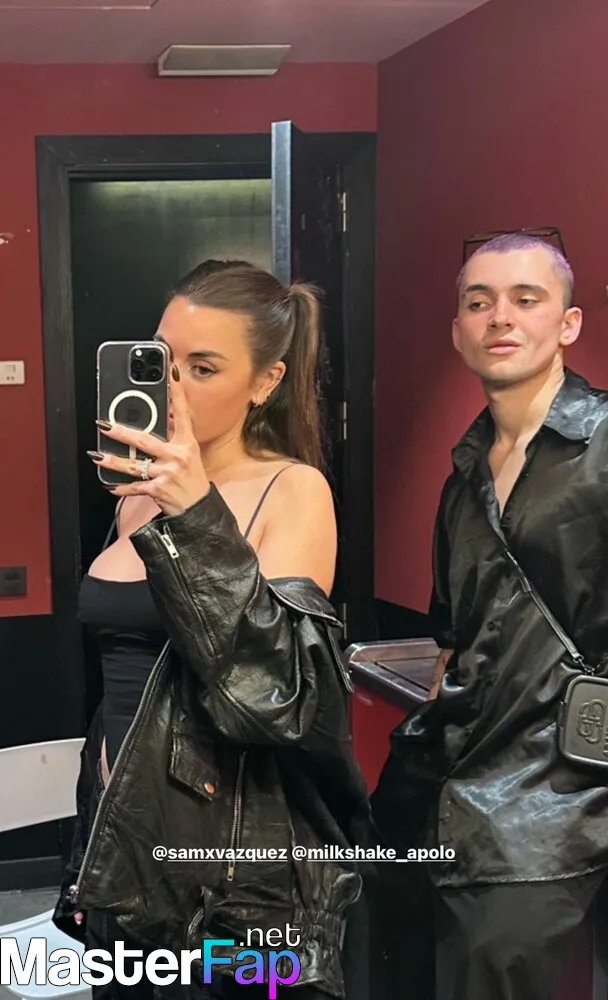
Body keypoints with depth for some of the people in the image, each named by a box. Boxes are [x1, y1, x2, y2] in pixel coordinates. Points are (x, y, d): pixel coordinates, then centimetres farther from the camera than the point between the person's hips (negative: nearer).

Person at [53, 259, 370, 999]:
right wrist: (92, 850, 19)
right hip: (125, 844, 7)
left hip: (243, 864, -6)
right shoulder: (140, 494, 8)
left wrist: (198, 520, -28)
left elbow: (282, 696, -23)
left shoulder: (294, 491, -11)